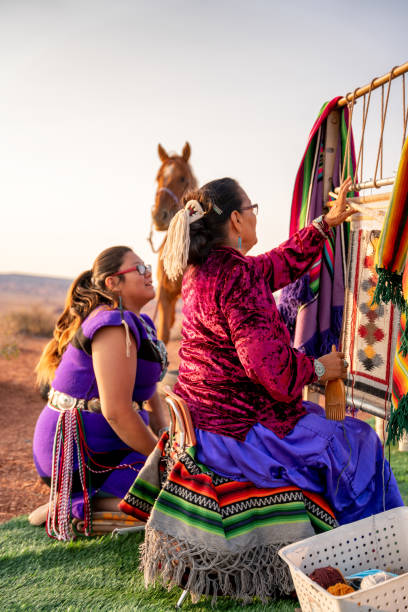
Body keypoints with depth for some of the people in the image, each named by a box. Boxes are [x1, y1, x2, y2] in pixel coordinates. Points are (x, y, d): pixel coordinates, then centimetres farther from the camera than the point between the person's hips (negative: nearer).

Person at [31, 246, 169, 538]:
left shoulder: (139, 324, 12)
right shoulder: (115, 327, -20)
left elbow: (147, 391, 16)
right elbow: (116, 410, -25)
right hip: (82, 453, -10)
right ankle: (81, 503, -6)